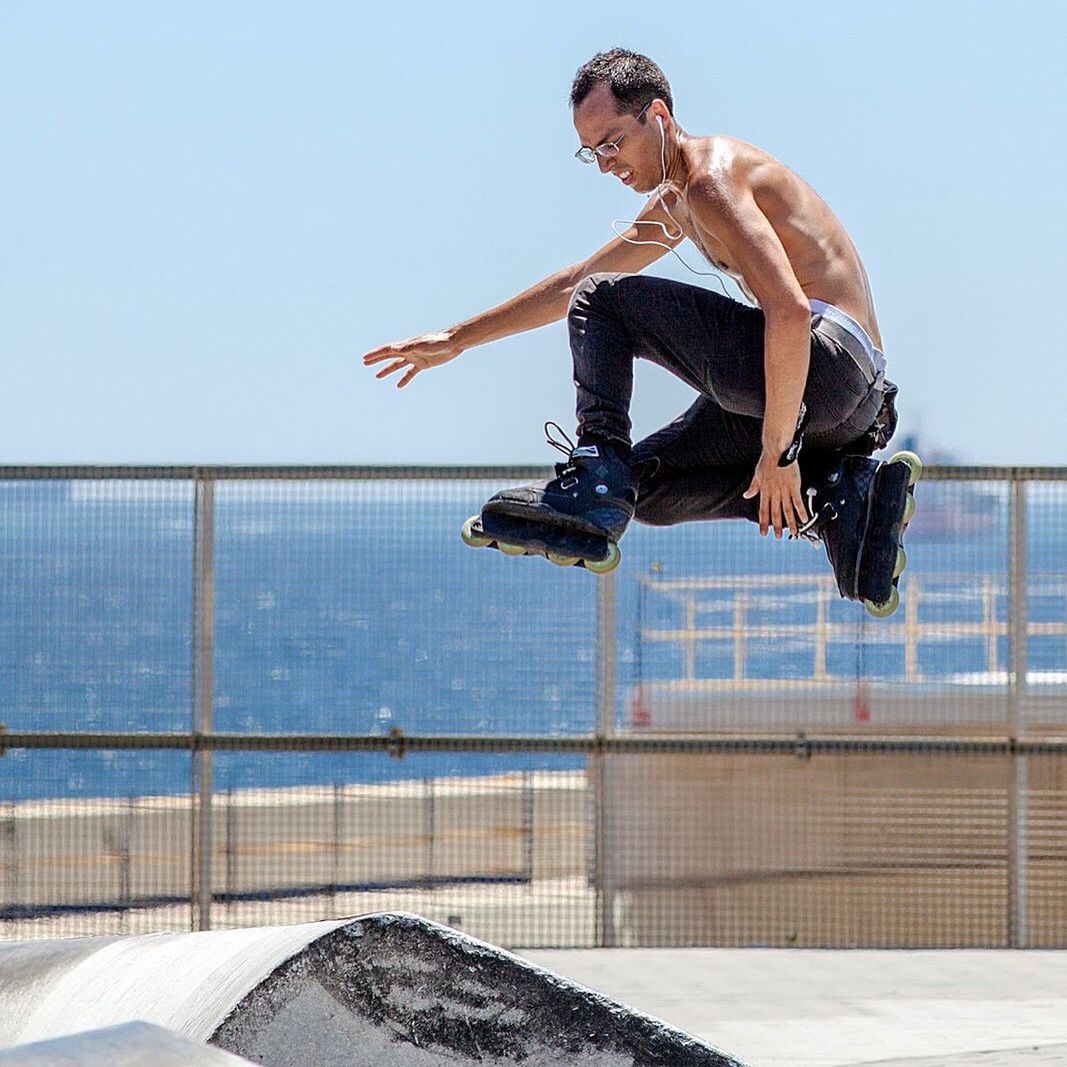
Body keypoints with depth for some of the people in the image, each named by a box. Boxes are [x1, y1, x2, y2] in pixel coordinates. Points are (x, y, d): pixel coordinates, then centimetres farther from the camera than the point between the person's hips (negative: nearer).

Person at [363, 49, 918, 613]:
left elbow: (791, 310, -23)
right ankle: (844, 496, 3)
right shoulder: (675, 202, 22)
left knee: (602, 302, -5)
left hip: (827, 360, -10)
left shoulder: (712, 179, -10)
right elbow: (574, 281, 36)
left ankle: (594, 484, -16)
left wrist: (778, 450, -22)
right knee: (651, 485, 21)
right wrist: (457, 339, 38)